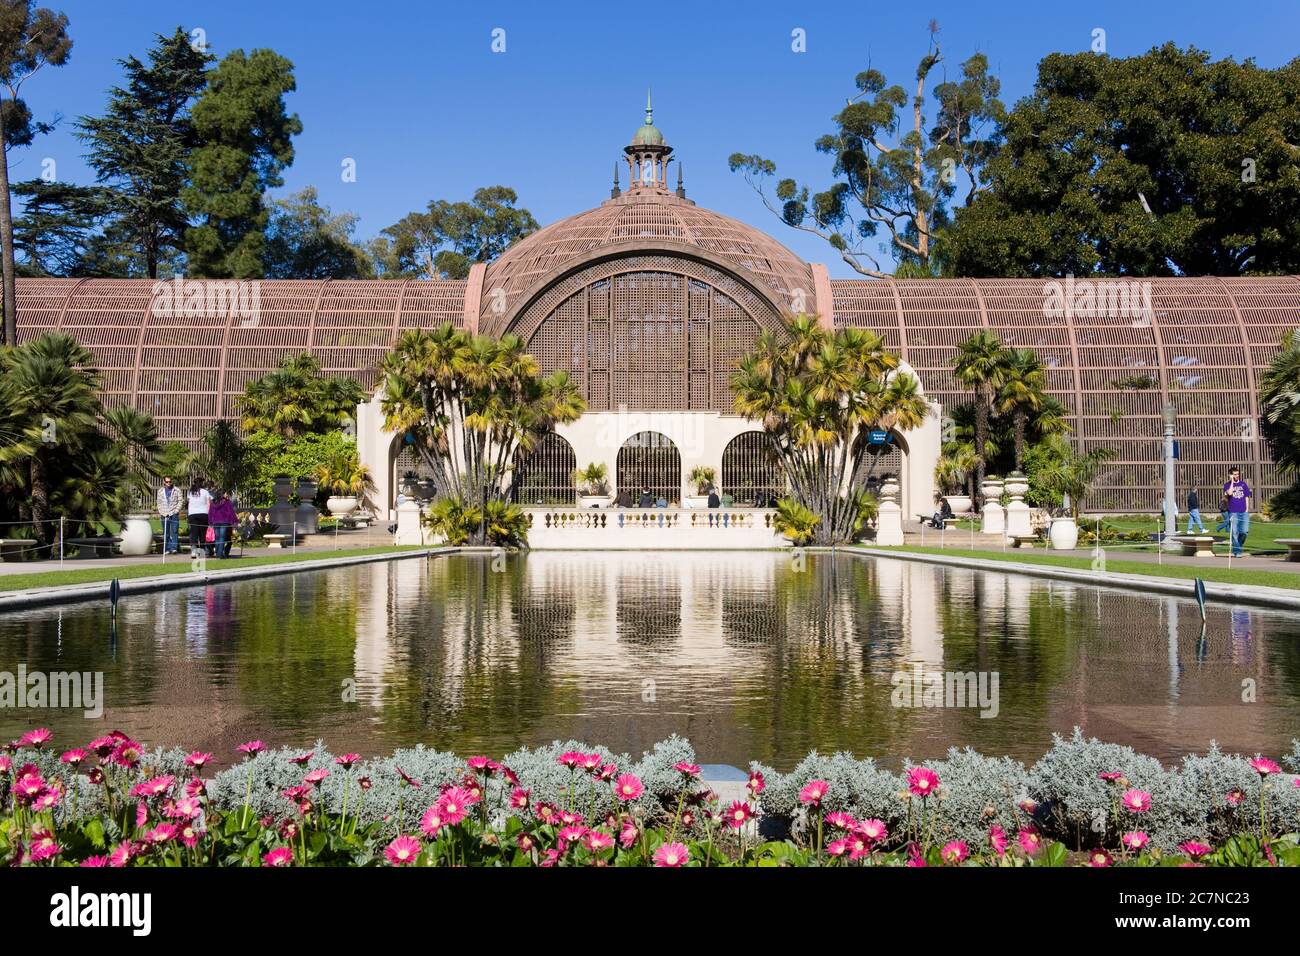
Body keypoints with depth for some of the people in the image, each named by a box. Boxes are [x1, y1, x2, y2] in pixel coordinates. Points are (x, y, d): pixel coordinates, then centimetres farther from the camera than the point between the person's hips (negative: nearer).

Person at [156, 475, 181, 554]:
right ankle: (167, 549, 6)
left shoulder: (177, 490, 6)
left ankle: (174, 548, -10)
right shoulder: (160, 491, 13)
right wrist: (161, 512, 2)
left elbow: (180, 501, 4)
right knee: (166, 533, 4)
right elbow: (159, 503, 15)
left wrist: (176, 511, -7)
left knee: (174, 531, -9)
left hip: (174, 514, -2)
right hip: (164, 514, 3)